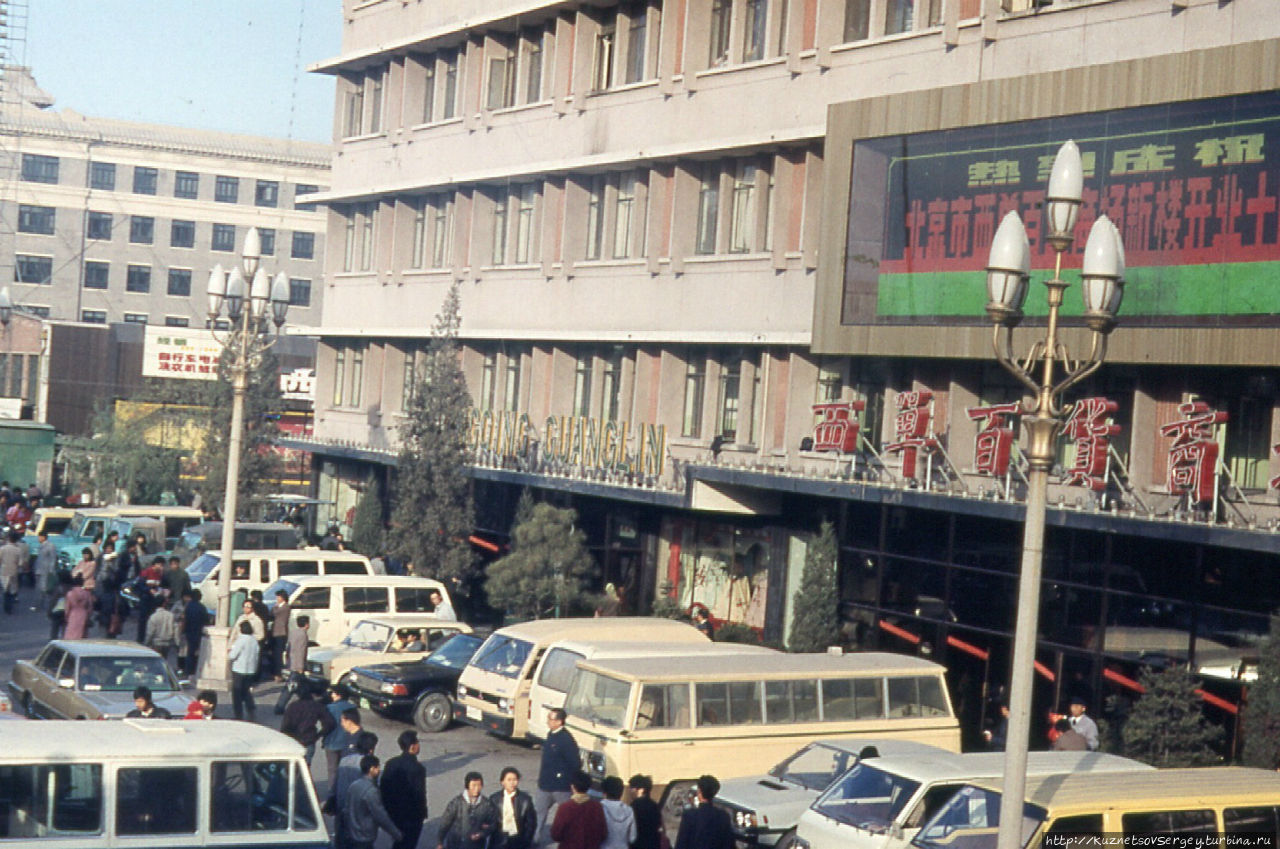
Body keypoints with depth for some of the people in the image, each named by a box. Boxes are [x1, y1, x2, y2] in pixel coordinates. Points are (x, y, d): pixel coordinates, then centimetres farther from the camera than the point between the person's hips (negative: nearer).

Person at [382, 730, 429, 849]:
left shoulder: (391, 763, -3)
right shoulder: (417, 768, -22)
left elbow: (384, 786, 2)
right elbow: (420, 793, -20)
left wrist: (387, 807, 14)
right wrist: (423, 813, -6)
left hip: (394, 811, 6)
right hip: (412, 815, -6)